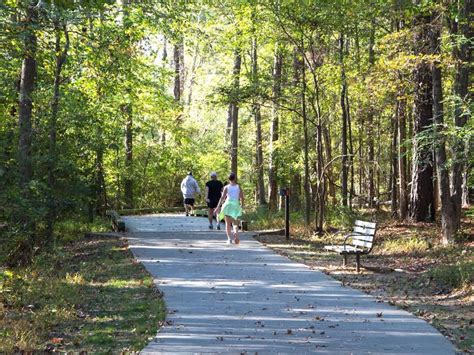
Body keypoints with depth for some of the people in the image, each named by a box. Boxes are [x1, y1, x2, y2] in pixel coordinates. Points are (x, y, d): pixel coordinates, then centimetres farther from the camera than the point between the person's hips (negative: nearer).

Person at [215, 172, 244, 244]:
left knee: (228, 223, 5)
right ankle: (236, 233, -19)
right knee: (235, 223, 11)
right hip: (236, 205, 1)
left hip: (228, 204, -1)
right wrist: (242, 205, 18)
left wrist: (218, 207, -8)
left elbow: (222, 197, -8)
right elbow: (242, 197, 2)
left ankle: (229, 238, -8)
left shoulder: (226, 187, -2)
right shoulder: (238, 187, 3)